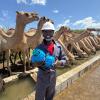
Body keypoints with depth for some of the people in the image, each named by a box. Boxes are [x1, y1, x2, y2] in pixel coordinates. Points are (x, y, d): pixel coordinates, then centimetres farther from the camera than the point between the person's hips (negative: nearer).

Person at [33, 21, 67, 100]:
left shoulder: (58, 46, -7)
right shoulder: (39, 47, -12)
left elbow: (64, 59, 1)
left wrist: (59, 63, -19)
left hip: (53, 76, 3)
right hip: (42, 76, -2)